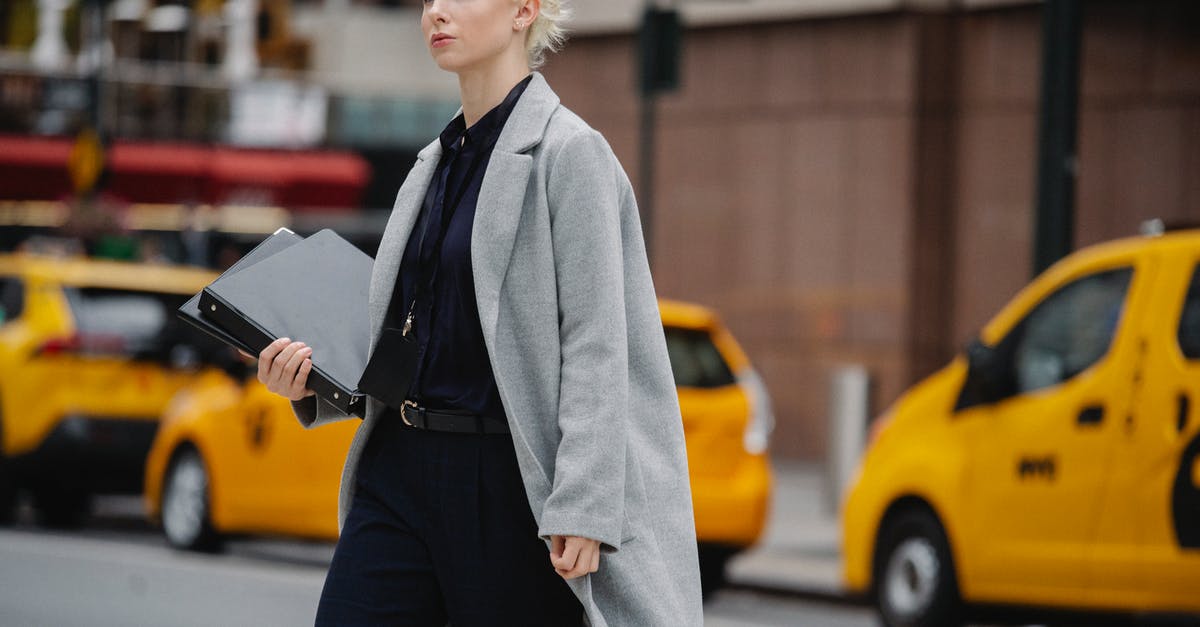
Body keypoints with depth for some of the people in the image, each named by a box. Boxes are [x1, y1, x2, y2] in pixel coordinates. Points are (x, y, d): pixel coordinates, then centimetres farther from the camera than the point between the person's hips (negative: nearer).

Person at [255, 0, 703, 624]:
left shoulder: (568, 152, -6)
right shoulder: (436, 161, 17)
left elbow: (594, 345, -12)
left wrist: (583, 508, -19)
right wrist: (312, 381, 4)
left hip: (507, 480, -7)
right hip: (401, 470, 7)